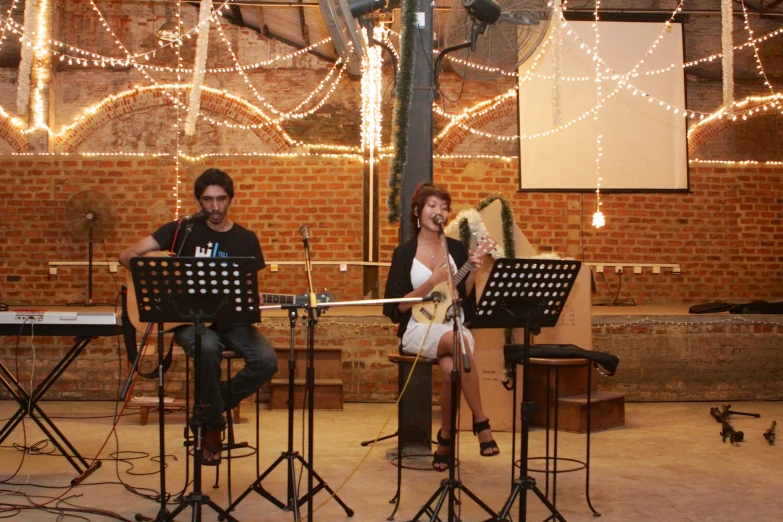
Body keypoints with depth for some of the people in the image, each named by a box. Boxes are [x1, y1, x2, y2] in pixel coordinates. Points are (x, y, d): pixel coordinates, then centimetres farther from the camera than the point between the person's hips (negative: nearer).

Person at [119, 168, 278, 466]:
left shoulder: (246, 240, 7)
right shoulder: (183, 230, 2)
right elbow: (128, 256, -2)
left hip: (230, 321, 3)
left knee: (266, 361, -25)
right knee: (207, 348, -37)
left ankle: (209, 408, 0)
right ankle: (212, 427, -16)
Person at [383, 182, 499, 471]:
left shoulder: (456, 248, 10)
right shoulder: (404, 253, 2)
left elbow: (464, 296, 9)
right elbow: (397, 306, -5)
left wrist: (472, 272, -9)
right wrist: (432, 282, -14)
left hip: (455, 326, 2)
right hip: (419, 329, -2)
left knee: (451, 366, -34)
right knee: (456, 341, -36)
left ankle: (445, 437, -16)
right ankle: (480, 421, -29)